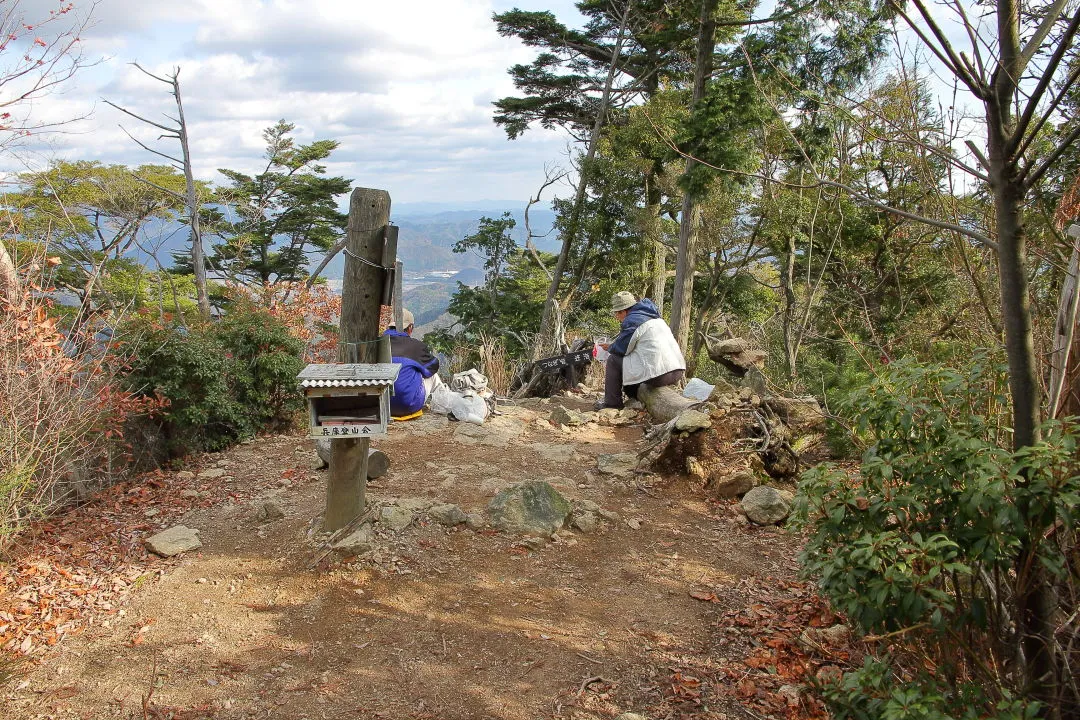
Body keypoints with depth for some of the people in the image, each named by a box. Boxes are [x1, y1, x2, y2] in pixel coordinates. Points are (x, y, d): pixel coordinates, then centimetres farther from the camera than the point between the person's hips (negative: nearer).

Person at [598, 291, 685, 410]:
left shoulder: (631, 321, -6)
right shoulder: (654, 317, 22)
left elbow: (620, 349, -3)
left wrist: (609, 348, 19)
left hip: (658, 375, -9)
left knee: (613, 360, 5)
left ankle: (612, 403, 9)